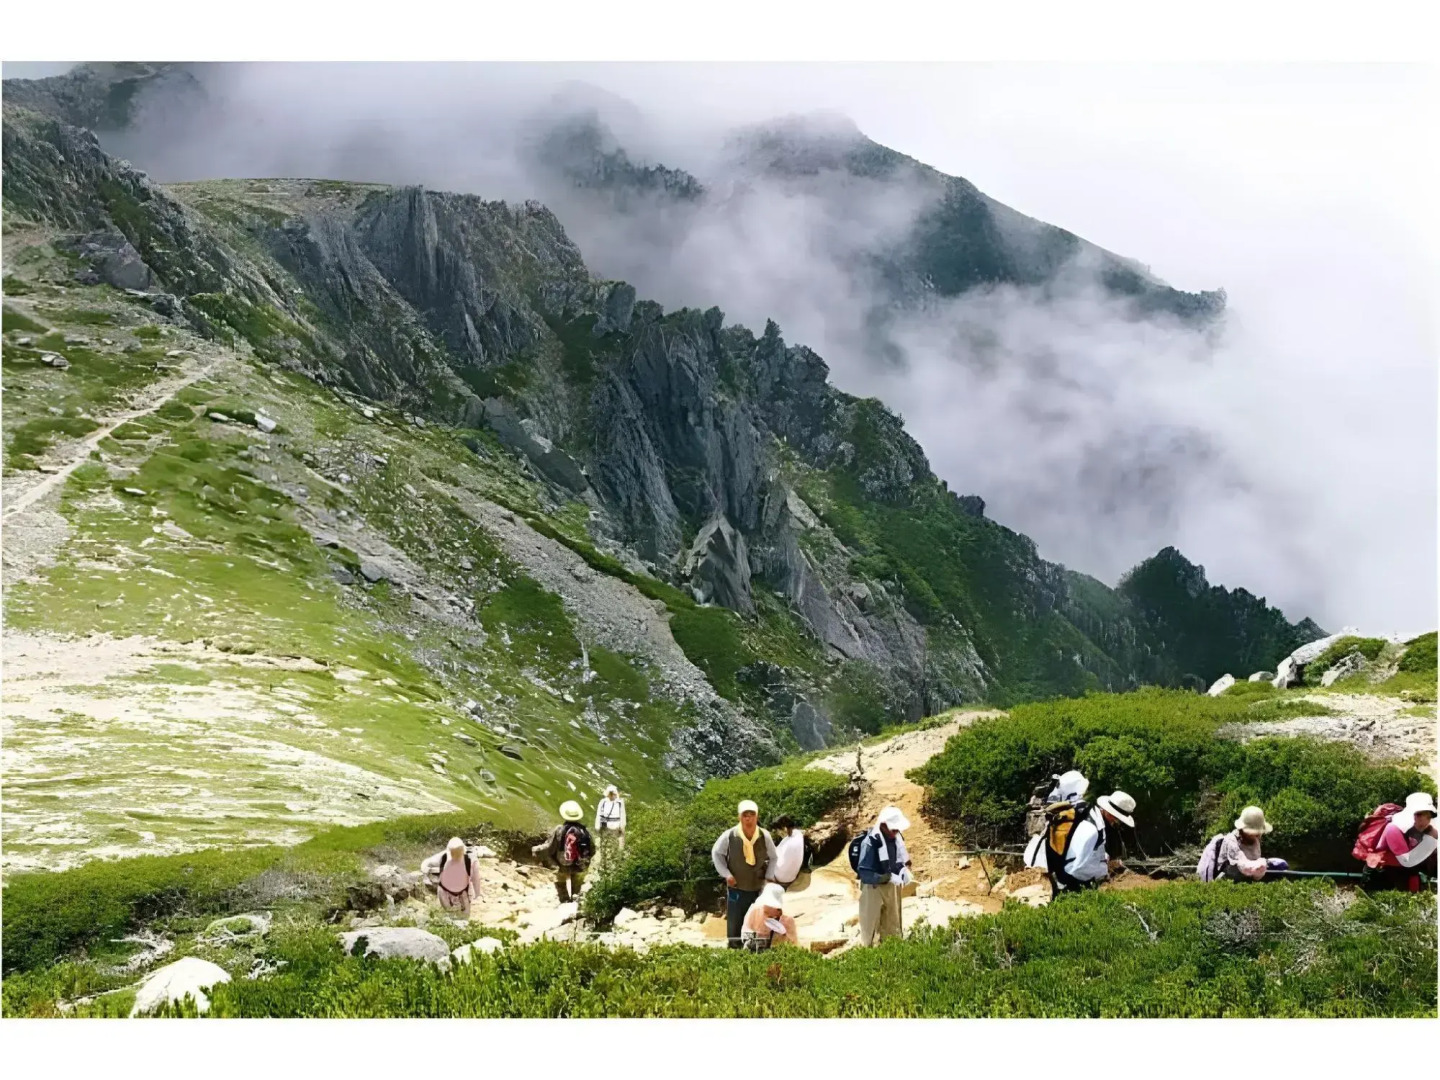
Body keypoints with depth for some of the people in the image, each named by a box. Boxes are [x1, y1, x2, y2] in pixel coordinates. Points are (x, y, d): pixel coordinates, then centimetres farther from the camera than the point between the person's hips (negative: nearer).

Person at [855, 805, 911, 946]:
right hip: (873, 889, -6)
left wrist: (904, 870, -11)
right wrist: (888, 877, -31)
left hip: (892, 887, 6)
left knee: (893, 926, 19)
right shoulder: (870, 842, -28)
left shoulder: (896, 837, -7)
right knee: (870, 927, 8)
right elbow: (864, 873, -28)